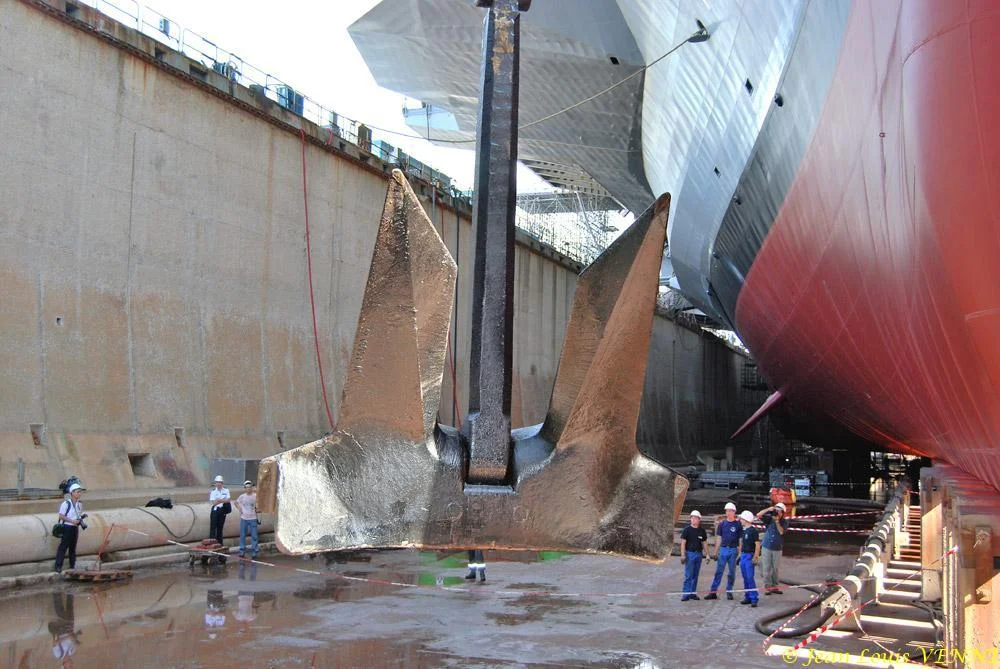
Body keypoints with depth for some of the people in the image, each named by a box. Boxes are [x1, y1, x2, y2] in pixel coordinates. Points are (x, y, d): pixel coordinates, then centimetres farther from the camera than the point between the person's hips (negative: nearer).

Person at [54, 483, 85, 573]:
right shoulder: (66, 503, -14)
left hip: (75, 527, 7)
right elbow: (61, 516, -13)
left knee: (73, 547, 14)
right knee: (63, 546, -5)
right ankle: (58, 566, -1)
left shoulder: (80, 504, 7)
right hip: (67, 527, -7)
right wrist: (72, 521, -19)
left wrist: (80, 520, 0)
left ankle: (72, 565, 22)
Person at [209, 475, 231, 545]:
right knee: (213, 527, -6)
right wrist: (223, 500, -12)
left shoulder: (226, 490, 4)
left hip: (223, 510, 2)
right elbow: (213, 502, -12)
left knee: (220, 527, 9)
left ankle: (220, 543, 16)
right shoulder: (213, 491, -3)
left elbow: (228, 500, -7)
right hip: (215, 510, -2)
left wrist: (219, 500, -15)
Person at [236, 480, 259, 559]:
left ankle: (254, 553, 5)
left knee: (254, 536, -1)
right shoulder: (242, 496, 3)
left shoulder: (255, 496, -4)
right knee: (242, 535, 8)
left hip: (253, 518, -2)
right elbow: (236, 502, 18)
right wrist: (239, 509, 6)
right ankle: (242, 551, 17)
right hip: (243, 518, 2)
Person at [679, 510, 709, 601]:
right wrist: (683, 555, -13)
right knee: (688, 575, -6)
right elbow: (683, 543, -5)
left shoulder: (702, 530, 8)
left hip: (699, 554, 4)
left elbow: (704, 543, 15)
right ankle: (686, 594, -4)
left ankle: (693, 593, 16)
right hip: (689, 553, -4)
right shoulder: (687, 530, -3)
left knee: (695, 575, 9)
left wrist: (707, 554, 9)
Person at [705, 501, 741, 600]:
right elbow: (719, 538, 11)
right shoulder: (722, 524, 8)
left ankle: (729, 591, 16)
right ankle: (713, 592, -2)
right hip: (723, 549, 1)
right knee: (719, 571, -1)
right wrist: (716, 552, 8)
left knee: (732, 572, 5)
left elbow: (741, 539, 4)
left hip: (733, 550, -1)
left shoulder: (738, 524, 2)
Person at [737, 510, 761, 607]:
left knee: (750, 578, -10)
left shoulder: (753, 530, -12)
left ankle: (754, 599, -7)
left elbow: (757, 544, -14)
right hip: (743, 555, 8)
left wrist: (755, 557, -19)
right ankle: (748, 597, 16)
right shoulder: (743, 530, 12)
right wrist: (740, 554, 18)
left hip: (749, 556, -8)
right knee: (745, 578, 10)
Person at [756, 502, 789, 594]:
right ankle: (767, 586, 5)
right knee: (766, 568, 0)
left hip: (777, 548, 0)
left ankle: (774, 586, 19)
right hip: (766, 547, 0)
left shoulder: (784, 522, -2)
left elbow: (781, 532, -17)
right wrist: (768, 509, -20)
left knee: (775, 568, 10)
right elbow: (758, 515, -13)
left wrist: (777, 521, -21)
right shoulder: (769, 518, -1)